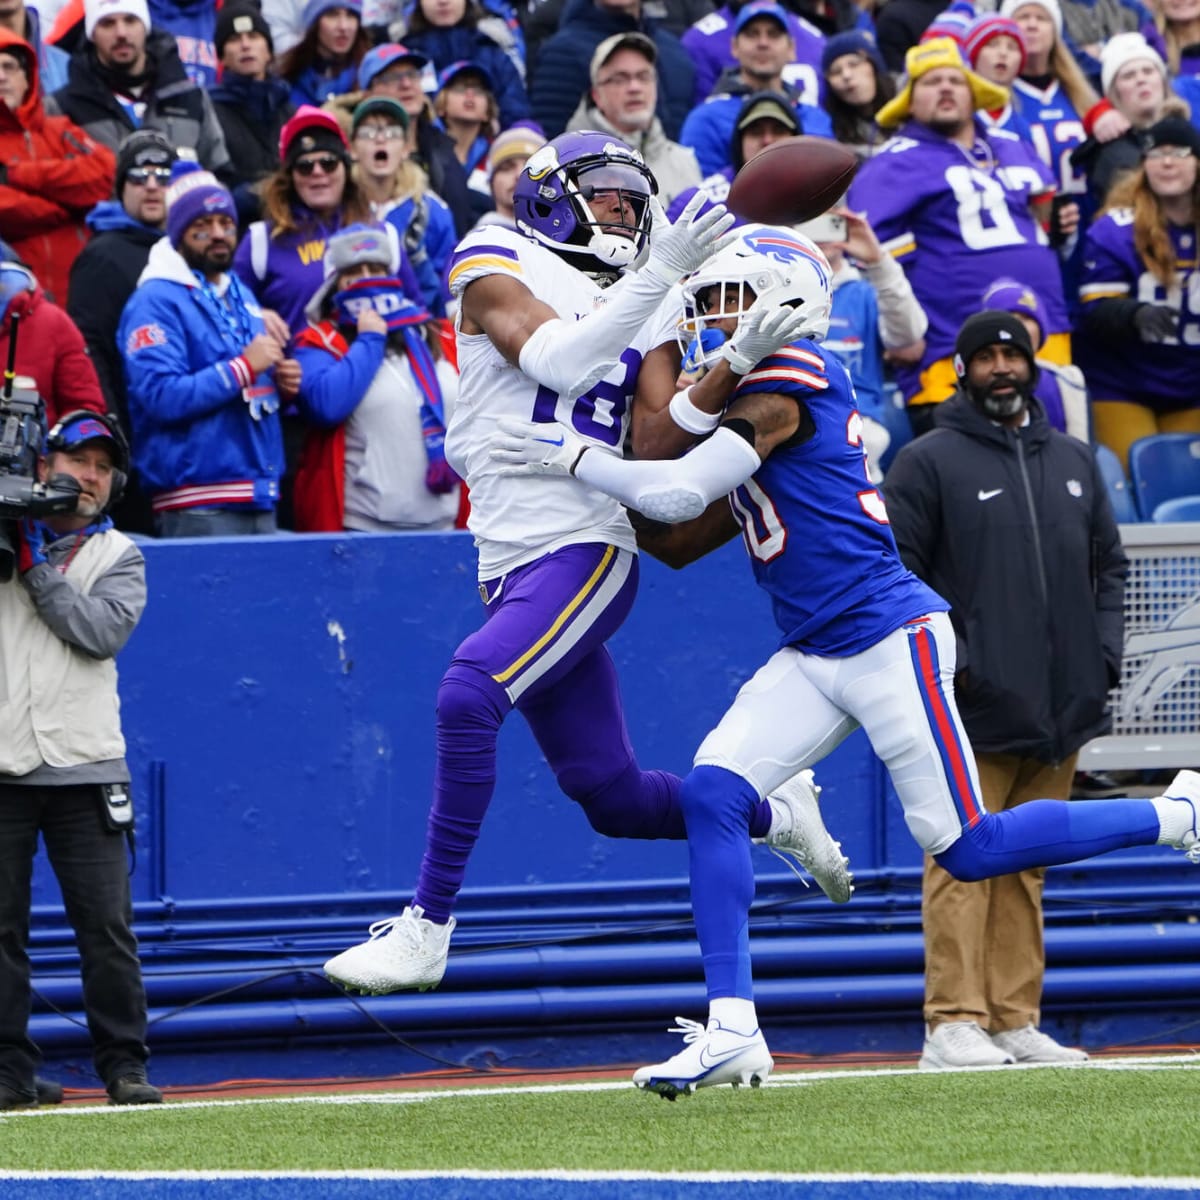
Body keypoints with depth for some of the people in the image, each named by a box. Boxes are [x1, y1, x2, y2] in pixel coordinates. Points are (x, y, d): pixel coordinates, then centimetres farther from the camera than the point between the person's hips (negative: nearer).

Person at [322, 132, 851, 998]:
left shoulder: (652, 311, 12)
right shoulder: (495, 265, 4)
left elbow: (661, 443, 0)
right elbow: (557, 362, -15)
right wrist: (660, 272, -20)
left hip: (588, 548, -1)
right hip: (512, 561, 1)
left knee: (469, 698, -26)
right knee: (612, 797, 6)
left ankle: (427, 927, -18)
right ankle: (776, 813, 34)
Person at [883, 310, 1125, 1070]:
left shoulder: (1074, 461, 18)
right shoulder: (929, 463, 0)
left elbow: (1109, 565, 21)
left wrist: (1105, 655, 7)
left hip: (1062, 715, 6)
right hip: (973, 714, -6)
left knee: (1027, 867, 8)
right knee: (962, 864, -9)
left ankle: (1016, 1021, 11)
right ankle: (955, 1024, -12)